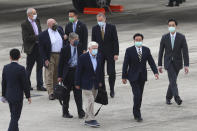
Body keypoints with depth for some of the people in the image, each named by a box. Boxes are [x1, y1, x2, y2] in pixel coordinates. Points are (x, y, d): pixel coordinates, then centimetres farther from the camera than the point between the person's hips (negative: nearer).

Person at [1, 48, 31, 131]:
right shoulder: (21, 69, -17)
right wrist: (28, 96, -3)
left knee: (14, 116, 20)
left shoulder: (6, 68, -3)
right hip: (18, 96, -5)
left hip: (9, 96, 5)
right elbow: (25, 84, -13)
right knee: (15, 117, -2)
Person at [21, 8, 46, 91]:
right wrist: (37, 37, -21)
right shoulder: (24, 25, -14)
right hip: (31, 48, -6)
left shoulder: (37, 21, 7)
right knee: (29, 67, 5)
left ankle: (40, 85, 12)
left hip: (39, 46, 6)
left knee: (40, 65, 7)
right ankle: (27, 84, 20)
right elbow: (25, 38, -19)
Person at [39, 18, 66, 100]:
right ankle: (51, 93, -7)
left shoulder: (60, 30, 8)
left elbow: (64, 43, 23)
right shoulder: (43, 35, -9)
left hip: (60, 56, 5)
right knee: (49, 75, -7)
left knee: (57, 75, 13)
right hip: (50, 56, -5)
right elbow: (42, 49, -9)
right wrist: (45, 59, -13)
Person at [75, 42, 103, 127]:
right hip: (86, 84, -6)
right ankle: (91, 120, -11)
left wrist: (100, 81, 11)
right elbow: (78, 71, -9)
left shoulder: (98, 57, 5)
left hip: (95, 84, 6)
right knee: (90, 101, -12)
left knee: (91, 102, 12)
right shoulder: (83, 58, -13)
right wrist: (77, 84, -9)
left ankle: (87, 120, 21)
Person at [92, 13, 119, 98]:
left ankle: (112, 90, 16)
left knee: (111, 73, -3)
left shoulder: (111, 27, -4)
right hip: (99, 53, 2)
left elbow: (115, 41, -5)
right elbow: (93, 42, 6)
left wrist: (116, 53, -11)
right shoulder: (95, 29, 3)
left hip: (110, 53, -2)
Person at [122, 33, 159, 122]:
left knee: (140, 95, 10)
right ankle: (137, 115, -6)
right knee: (137, 95, -13)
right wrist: (124, 77, -5)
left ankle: (136, 112, 24)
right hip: (133, 76, -4)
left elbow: (151, 62, 1)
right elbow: (125, 64, -4)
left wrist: (155, 72, -14)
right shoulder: (129, 50, -6)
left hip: (142, 76, 4)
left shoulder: (146, 50, 3)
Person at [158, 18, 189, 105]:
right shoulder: (164, 37, -6)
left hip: (177, 62, 1)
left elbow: (185, 52, -10)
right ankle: (177, 98, -30)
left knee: (172, 81, 10)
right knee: (173, 80, -20)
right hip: (168, 62, -1)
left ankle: (168, 98, 29)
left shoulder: (181, 37, -9)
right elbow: (161, 52, 1)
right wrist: (159, 65, 0)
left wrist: (186, 65, -16)